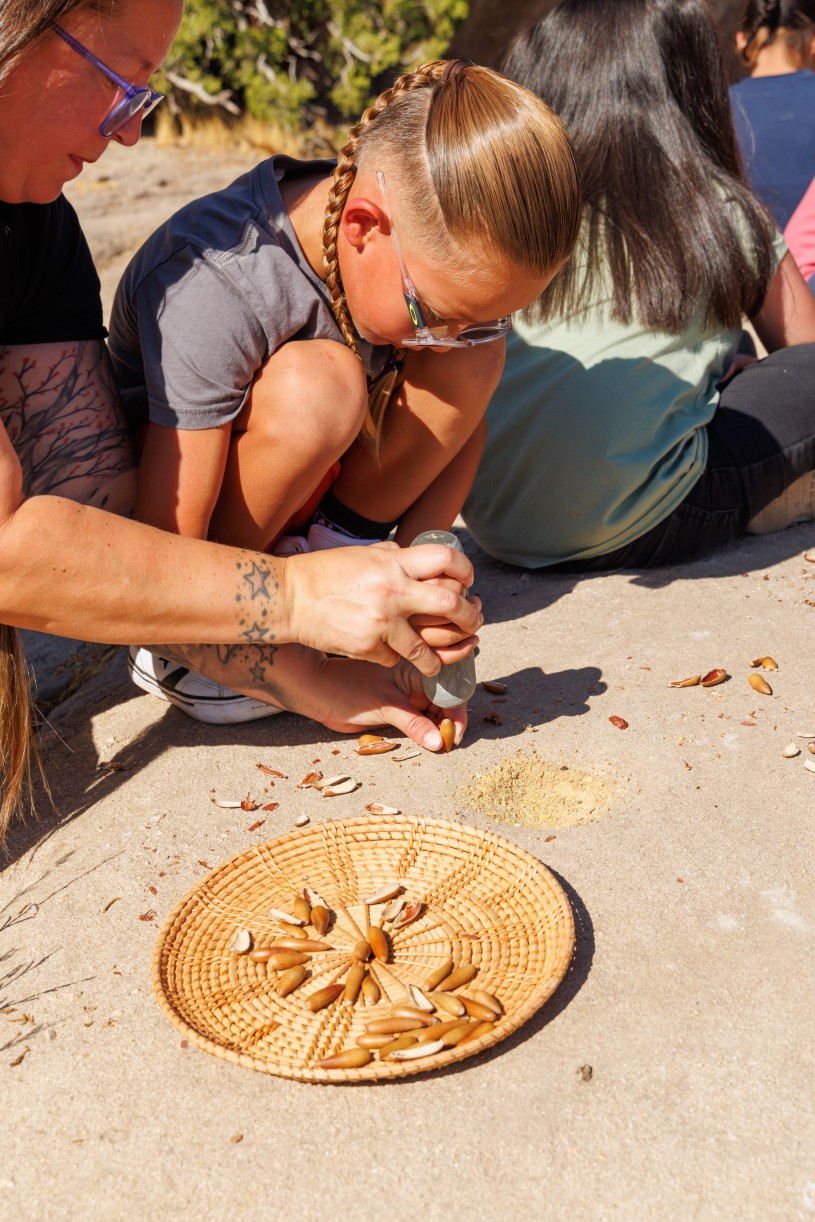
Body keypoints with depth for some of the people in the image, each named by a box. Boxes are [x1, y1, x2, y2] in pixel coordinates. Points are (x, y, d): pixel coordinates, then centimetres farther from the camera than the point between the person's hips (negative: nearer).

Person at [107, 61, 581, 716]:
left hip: (303, 490, 5)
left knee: (471, 357, -19)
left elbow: (460, 429, -4)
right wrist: (318, 686, -36)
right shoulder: (215, 287, -35)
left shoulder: (441, 251, -18)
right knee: (313, 383, -37)